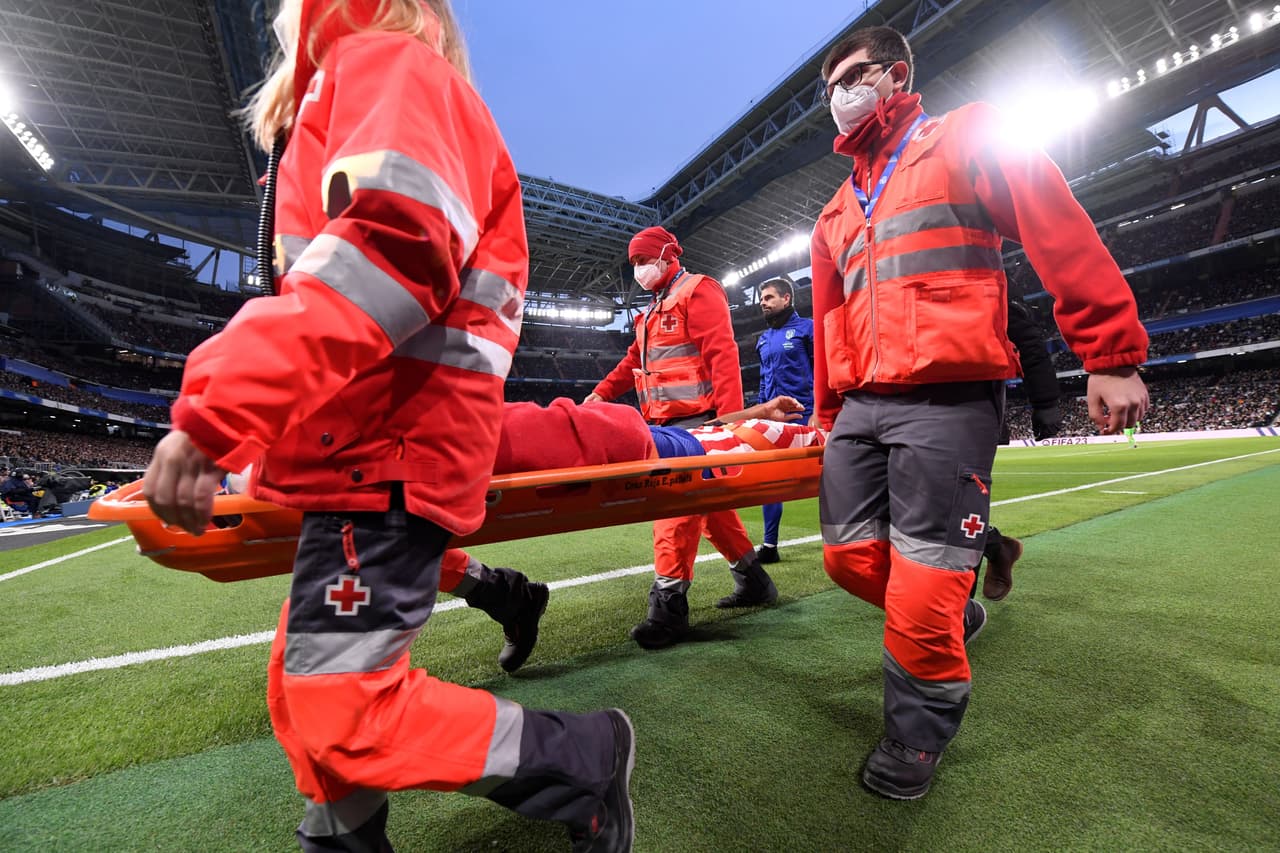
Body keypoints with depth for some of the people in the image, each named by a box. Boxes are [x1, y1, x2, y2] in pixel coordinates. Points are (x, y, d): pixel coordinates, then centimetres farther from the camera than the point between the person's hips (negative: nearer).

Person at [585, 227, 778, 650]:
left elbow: (722, 355, -14)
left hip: (694, 421, -9)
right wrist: (600, 393, 16)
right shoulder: (655, 309, 26)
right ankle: (753, 580, 25)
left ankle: (668, 603, -4)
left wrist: (731, 419, -22)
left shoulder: (698, 291, -2)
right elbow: (634, 360, 27)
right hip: (666, 424, 9)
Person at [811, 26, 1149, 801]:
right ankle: (955, 620, 33)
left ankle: (919, 729, 16)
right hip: (863, 404, 7)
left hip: (949, 399, -6)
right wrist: (830, 414, 19)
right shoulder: (837, 214, 25)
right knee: (850, 554, 5)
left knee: (924, 579, -8)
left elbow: (1065, 237, 2)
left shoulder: (971, 138, 10)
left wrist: (1113, 356, -5)